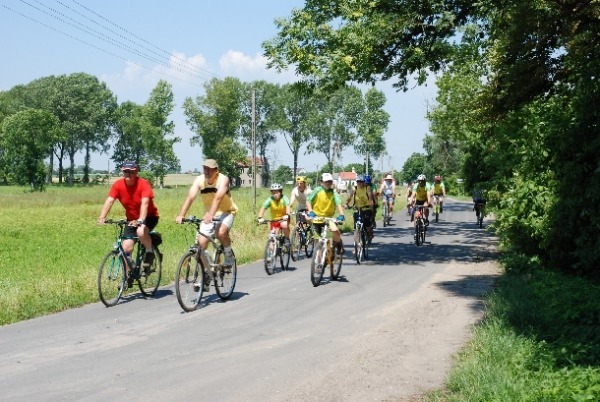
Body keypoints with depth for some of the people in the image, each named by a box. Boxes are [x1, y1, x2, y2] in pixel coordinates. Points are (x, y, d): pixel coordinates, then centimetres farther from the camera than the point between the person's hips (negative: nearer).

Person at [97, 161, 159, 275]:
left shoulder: (143, 184, -21)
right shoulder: (118, 185, -11)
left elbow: (145, 203, -33)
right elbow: (109, 201, -20)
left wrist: (140, 220, -47)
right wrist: (102, 217, -36)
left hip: (149, 217, -4)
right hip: (132, 219, 4)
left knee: (141, 232, -35)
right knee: (126, 247, -7)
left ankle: (150, 253, -6)